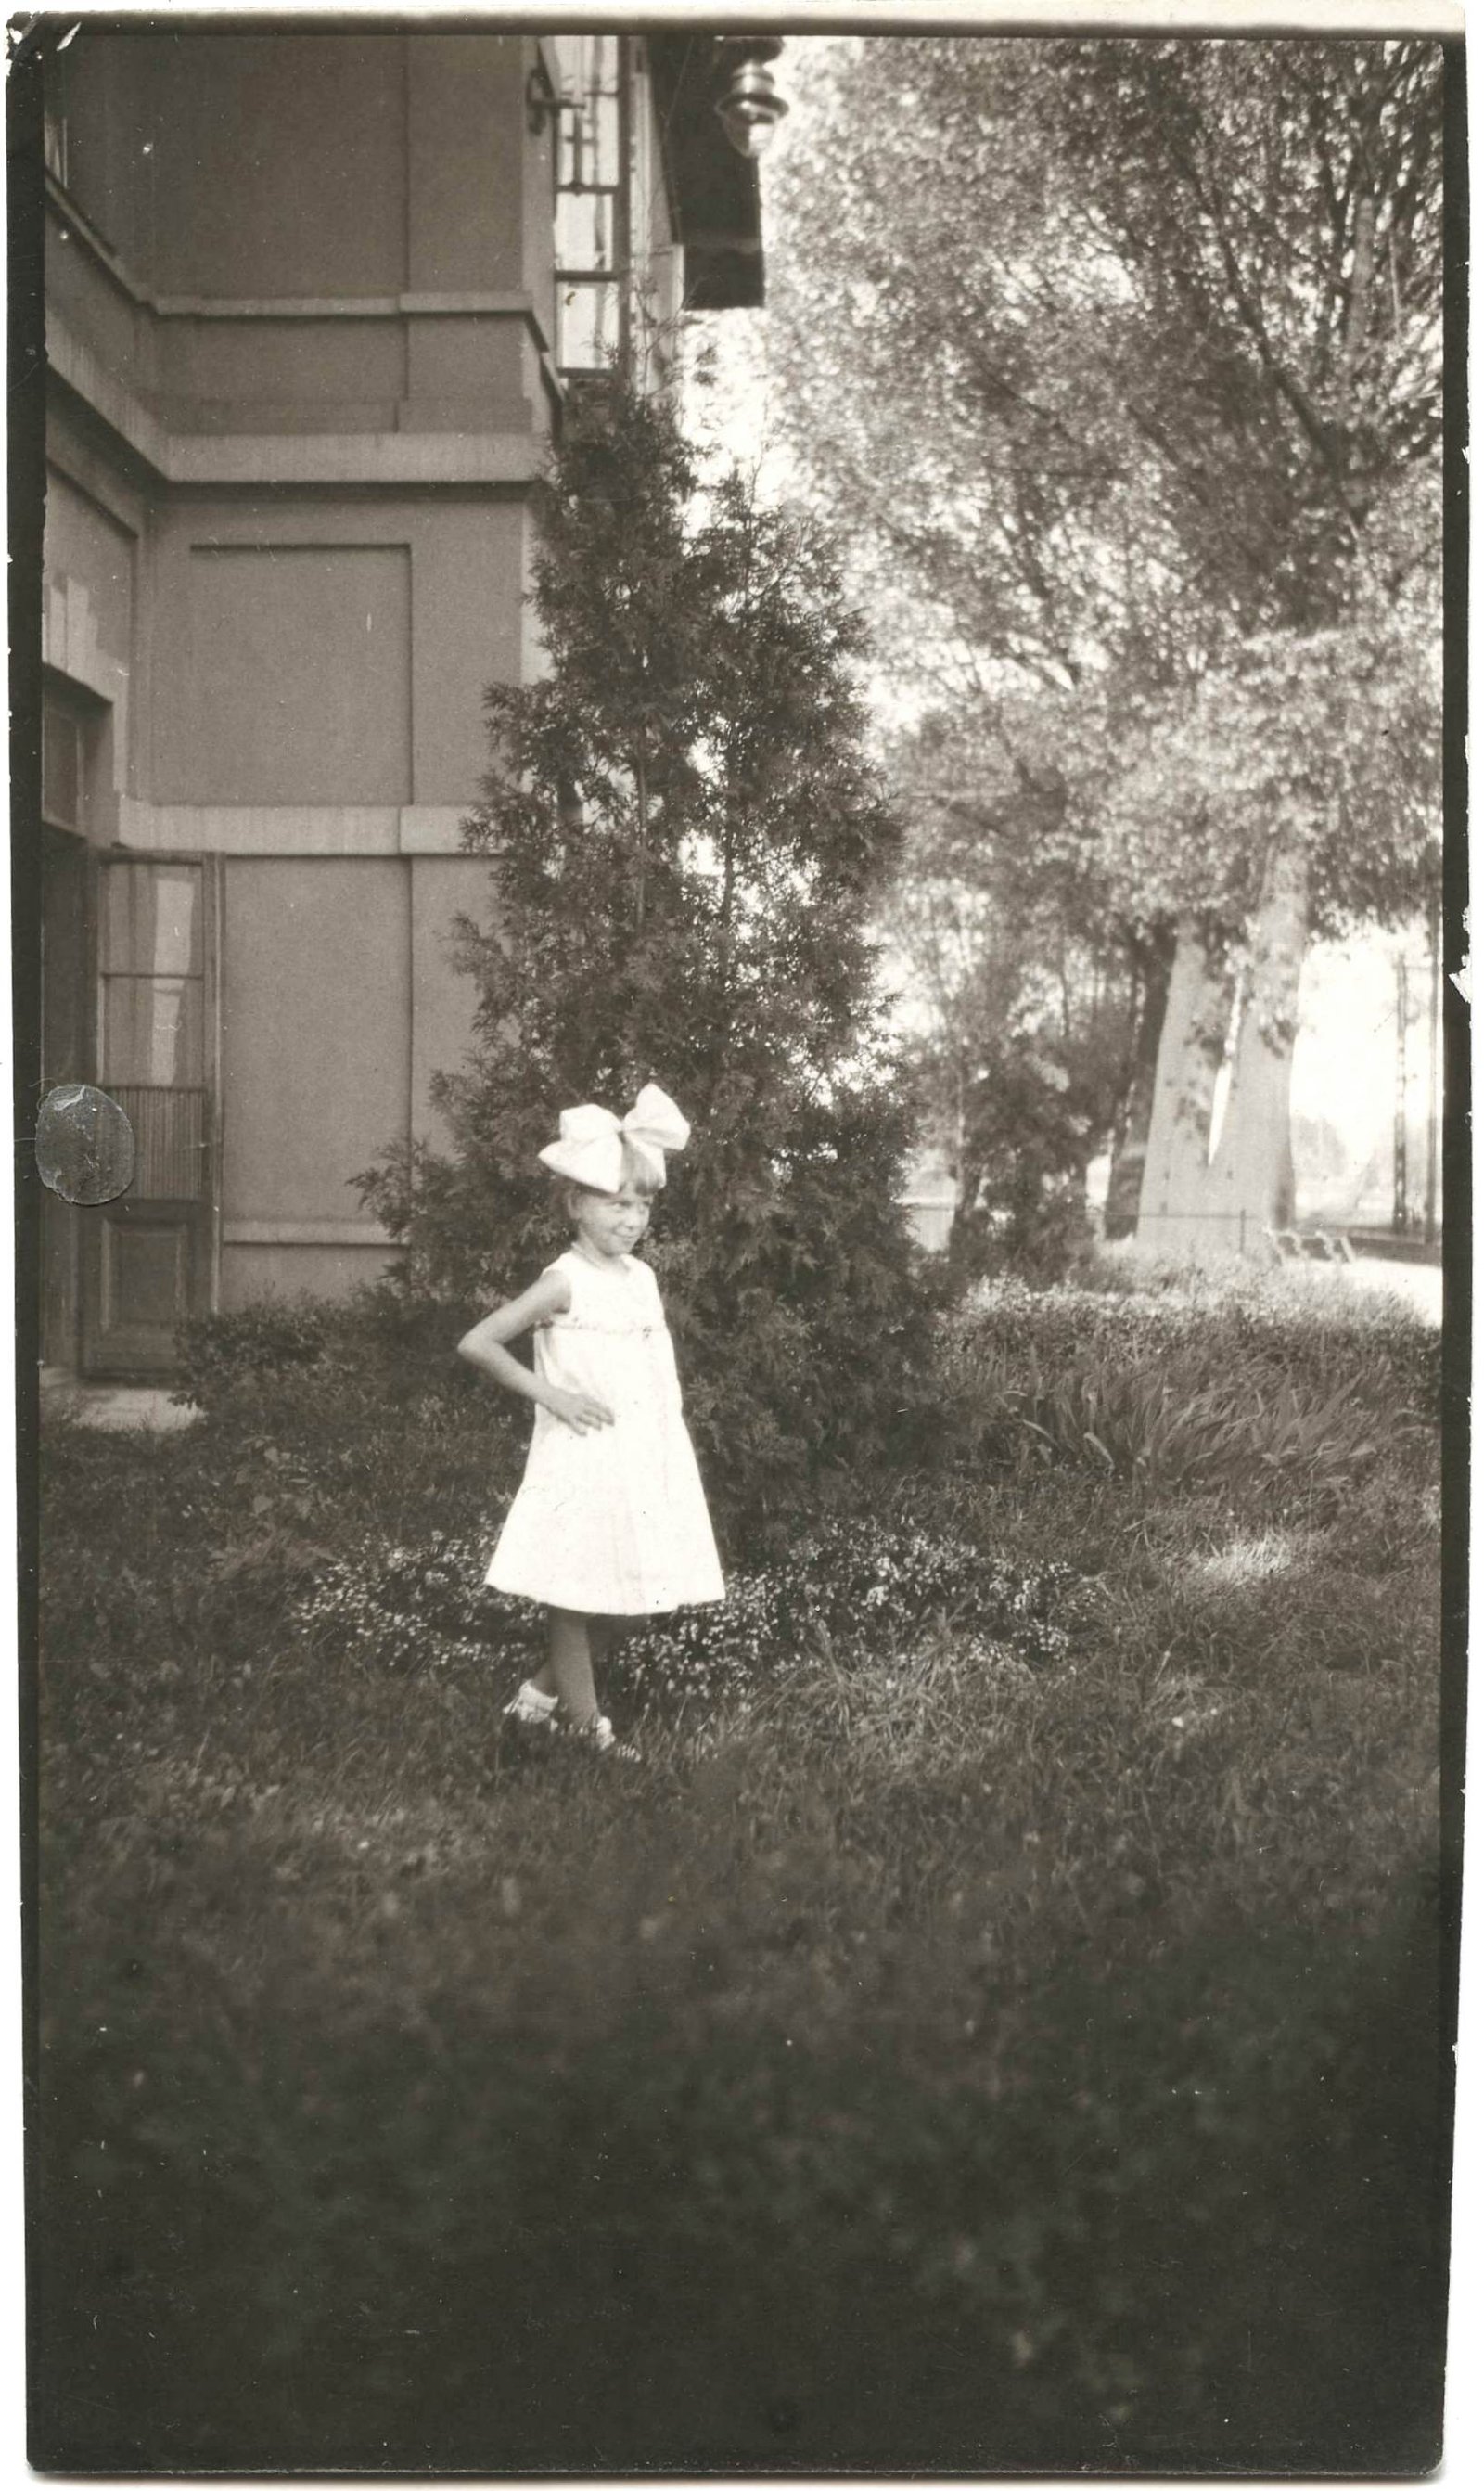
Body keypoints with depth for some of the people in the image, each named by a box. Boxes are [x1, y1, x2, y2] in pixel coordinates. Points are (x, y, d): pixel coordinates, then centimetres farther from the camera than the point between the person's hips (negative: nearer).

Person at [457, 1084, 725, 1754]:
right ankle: (585, 1727, 12)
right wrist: (549, 1392, -13)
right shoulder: (565, 1283, -12)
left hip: (647, 1459, 7)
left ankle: (544, 1691, 31)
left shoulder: (642, 1278, 9)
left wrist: (668, 1428, 10)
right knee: (574, 1596, 2)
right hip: (584, 1463, -7)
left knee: (621, 1601, 13)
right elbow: (476, 1343, -15)